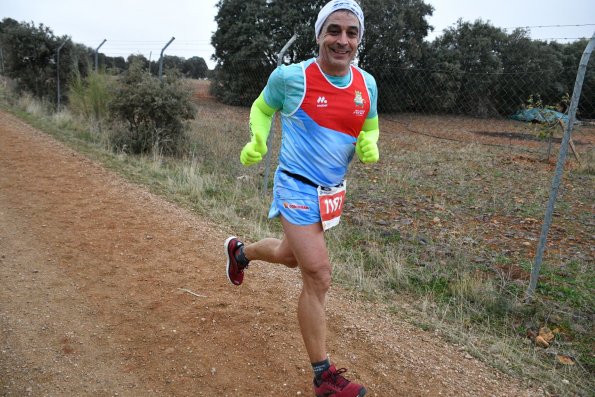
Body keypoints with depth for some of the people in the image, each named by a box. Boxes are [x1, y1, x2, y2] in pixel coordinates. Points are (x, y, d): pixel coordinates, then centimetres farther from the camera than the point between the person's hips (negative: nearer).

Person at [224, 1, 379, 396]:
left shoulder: (367, 84, -1)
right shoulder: (291, 77, -13)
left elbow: (370, 126, 15)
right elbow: (262, 107, 6)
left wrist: (369, 145, -8)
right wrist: (257, 142, -11)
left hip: (332, 191, 6)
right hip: (297, 187, -6)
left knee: (290, 254, 25)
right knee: (318, 276, -11)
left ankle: (240, 251, 59)